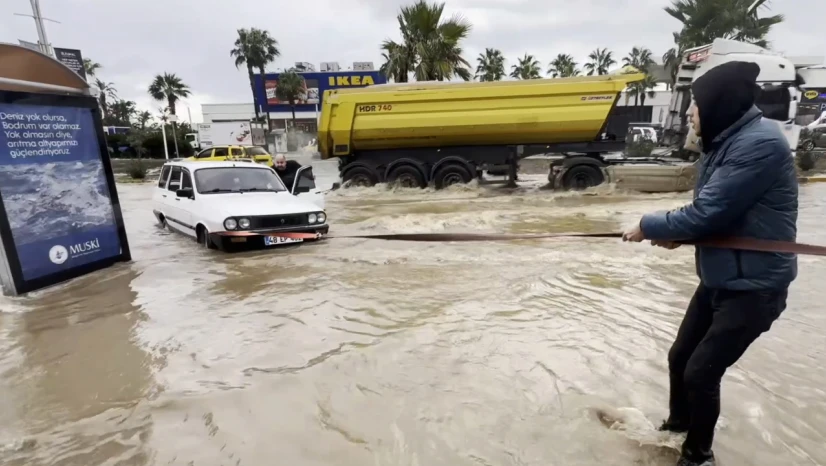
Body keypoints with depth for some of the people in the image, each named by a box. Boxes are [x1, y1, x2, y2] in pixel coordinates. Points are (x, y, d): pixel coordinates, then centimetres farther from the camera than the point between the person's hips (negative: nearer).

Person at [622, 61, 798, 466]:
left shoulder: (760, 144, -23)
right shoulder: (725, 143, 7)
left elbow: (707, 213, -26)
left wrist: (648, 227, -12)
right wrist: (677, 235, -5)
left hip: (753, 286, -9)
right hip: (719, 278, 9)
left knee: (701, 371, -2)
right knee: (680, 356, 17)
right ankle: (679, 422, 43)